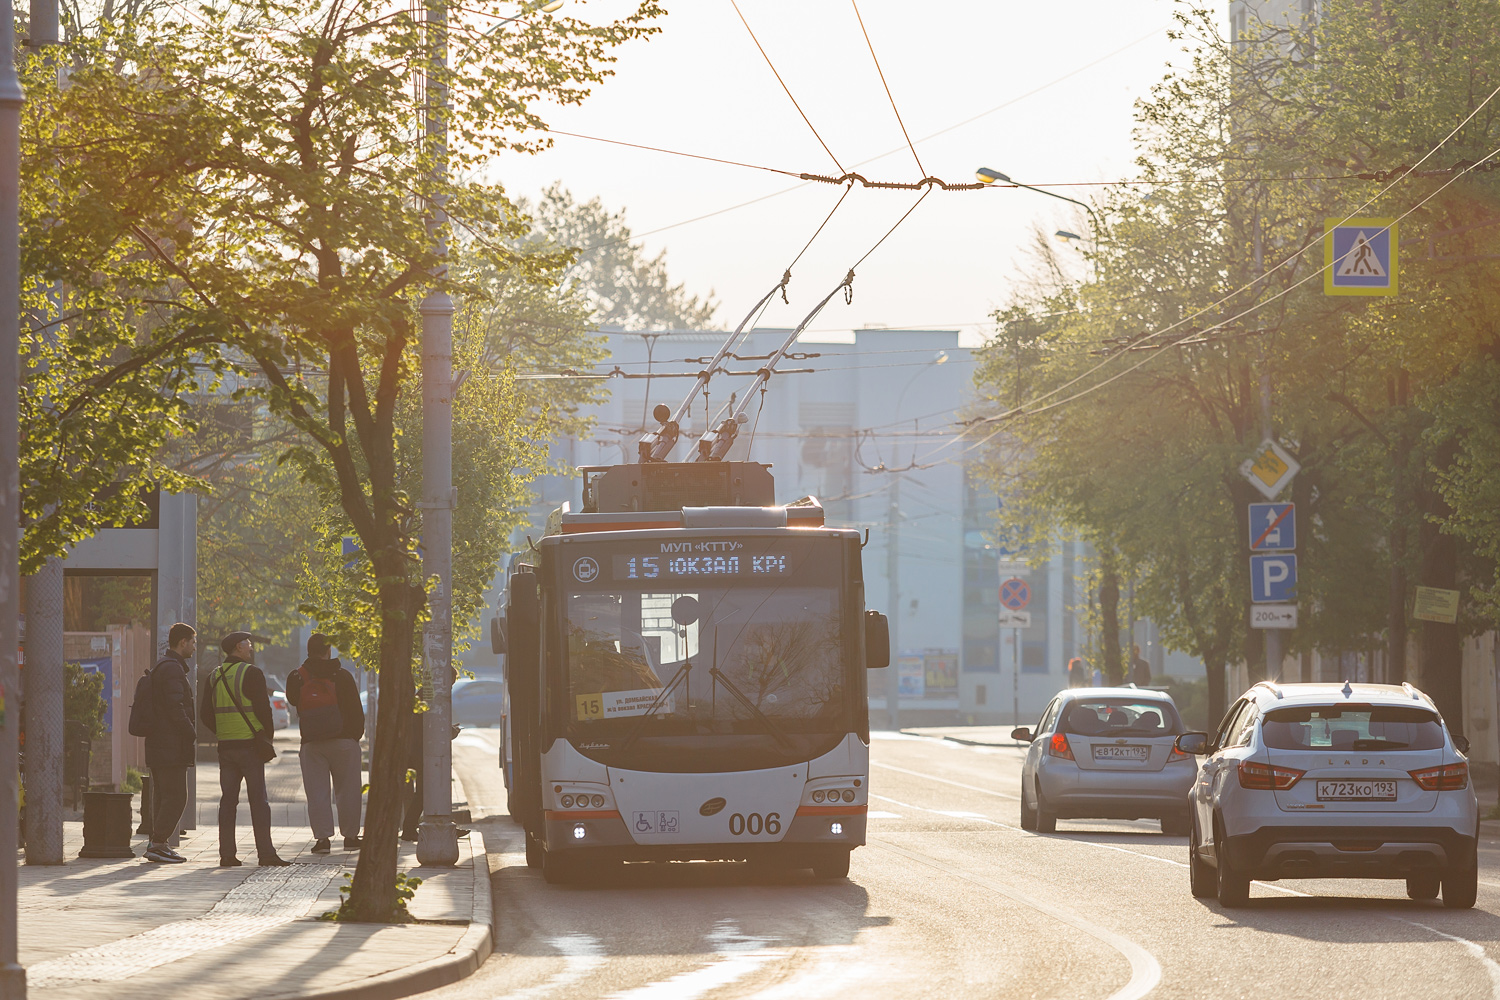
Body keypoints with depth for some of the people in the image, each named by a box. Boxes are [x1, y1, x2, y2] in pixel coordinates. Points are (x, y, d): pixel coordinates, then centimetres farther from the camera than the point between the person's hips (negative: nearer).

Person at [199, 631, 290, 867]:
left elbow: (205, 713, 9)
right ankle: (266, 854, -6)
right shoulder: (251, 673, -9)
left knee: (228, 800, 7)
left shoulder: (214, 676, 9)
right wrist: (268, 735, 1)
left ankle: (227, 854, 4)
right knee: (258, 801, -3)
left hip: (225, 746, 5)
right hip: (250, 745, -5)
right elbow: (263, 708, -13)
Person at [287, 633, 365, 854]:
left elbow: (292, 701, 18)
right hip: (343, 741, -1)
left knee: (316, 792, 3)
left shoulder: (297, 678, 1)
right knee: (347, 790, 8)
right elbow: (356, 709, -2)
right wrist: (356, 734, 10)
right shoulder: (342, 676, -5)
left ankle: (323, 837, -7)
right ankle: (350, 836, 12)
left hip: (311, 744, 1)